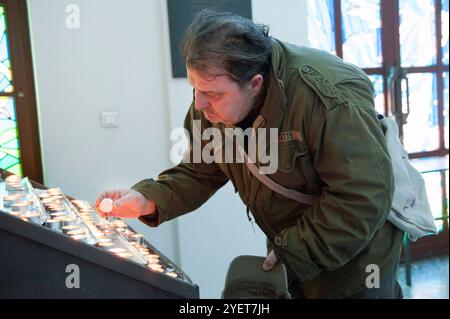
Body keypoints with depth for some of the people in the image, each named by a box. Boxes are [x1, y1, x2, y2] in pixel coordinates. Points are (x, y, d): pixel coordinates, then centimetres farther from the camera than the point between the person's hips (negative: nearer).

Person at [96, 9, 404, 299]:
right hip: (287, 249, 6)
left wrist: (293, 254, -27)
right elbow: (200, 173, -2)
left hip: (353, 249, -6)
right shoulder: (212, 104, -13)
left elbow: (364, 200, -31)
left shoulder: (330, 98, -34)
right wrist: (148, 200, -20)